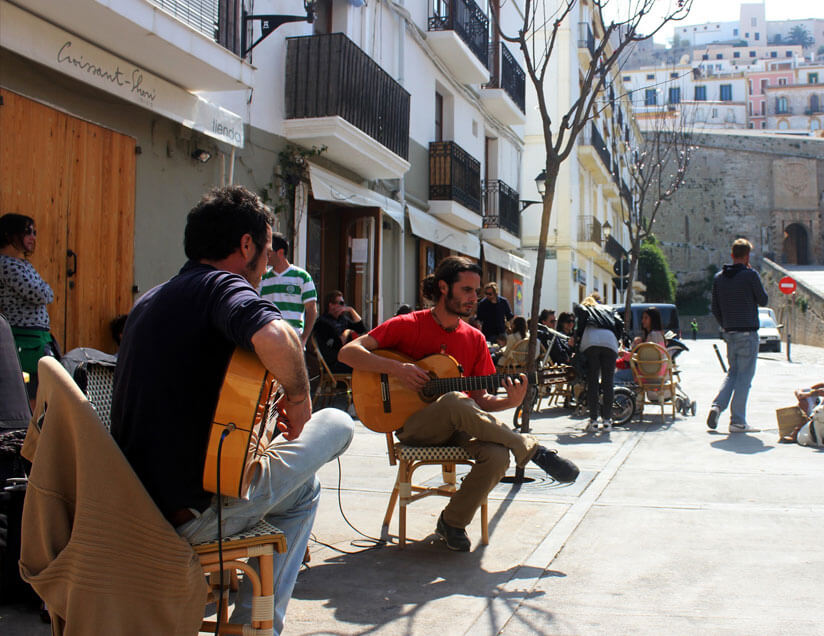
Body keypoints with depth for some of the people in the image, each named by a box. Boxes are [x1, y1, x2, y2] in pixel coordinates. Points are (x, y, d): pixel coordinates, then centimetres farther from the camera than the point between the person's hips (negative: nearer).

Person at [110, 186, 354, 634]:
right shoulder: (221, 285, -12)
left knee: (303, 486, 28)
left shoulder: (148, 300, 15)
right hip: (194, 512, -9)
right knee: (337, 423, 8)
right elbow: (276, 339, -35)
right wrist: (298, 396, -15)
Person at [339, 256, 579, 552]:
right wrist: (396, 368, -23)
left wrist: (510, 401, -12)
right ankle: (533, 451, -23)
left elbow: (480, 400, 10)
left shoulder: (475, 339, 10)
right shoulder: (407, 326, -4)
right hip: (414, 426, -4)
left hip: (457, 427, 4)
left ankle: (453, 522, -6)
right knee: (454, 401, -38)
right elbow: (348, 352, -10)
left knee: (497, 455, -29)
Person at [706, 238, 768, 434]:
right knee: (744, 377, -1)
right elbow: (763, 301, 1)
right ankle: (737, 421, 0)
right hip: (748, 333, -6)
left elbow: (715, 309, 10)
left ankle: (717, 405, -1)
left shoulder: (718, 277, 7)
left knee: (732, 372, 18)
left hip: (730, 333, 6)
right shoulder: (751, 275, -10)